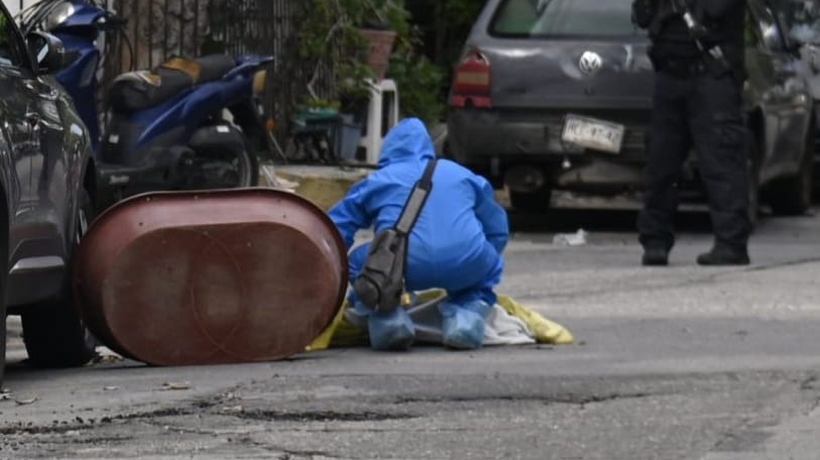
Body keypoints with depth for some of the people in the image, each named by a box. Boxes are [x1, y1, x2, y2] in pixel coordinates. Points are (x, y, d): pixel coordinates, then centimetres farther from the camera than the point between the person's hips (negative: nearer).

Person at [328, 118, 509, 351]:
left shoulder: (377, 181, 22)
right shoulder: (462, 175, 28)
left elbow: (336, 230, 20)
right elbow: (498, 230, 33)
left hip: (403, 267, -2)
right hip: (466, 267, 2)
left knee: (357, 262, 25)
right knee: (489, 266, 35)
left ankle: (387, 319, 0)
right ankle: (465, 317, 6)